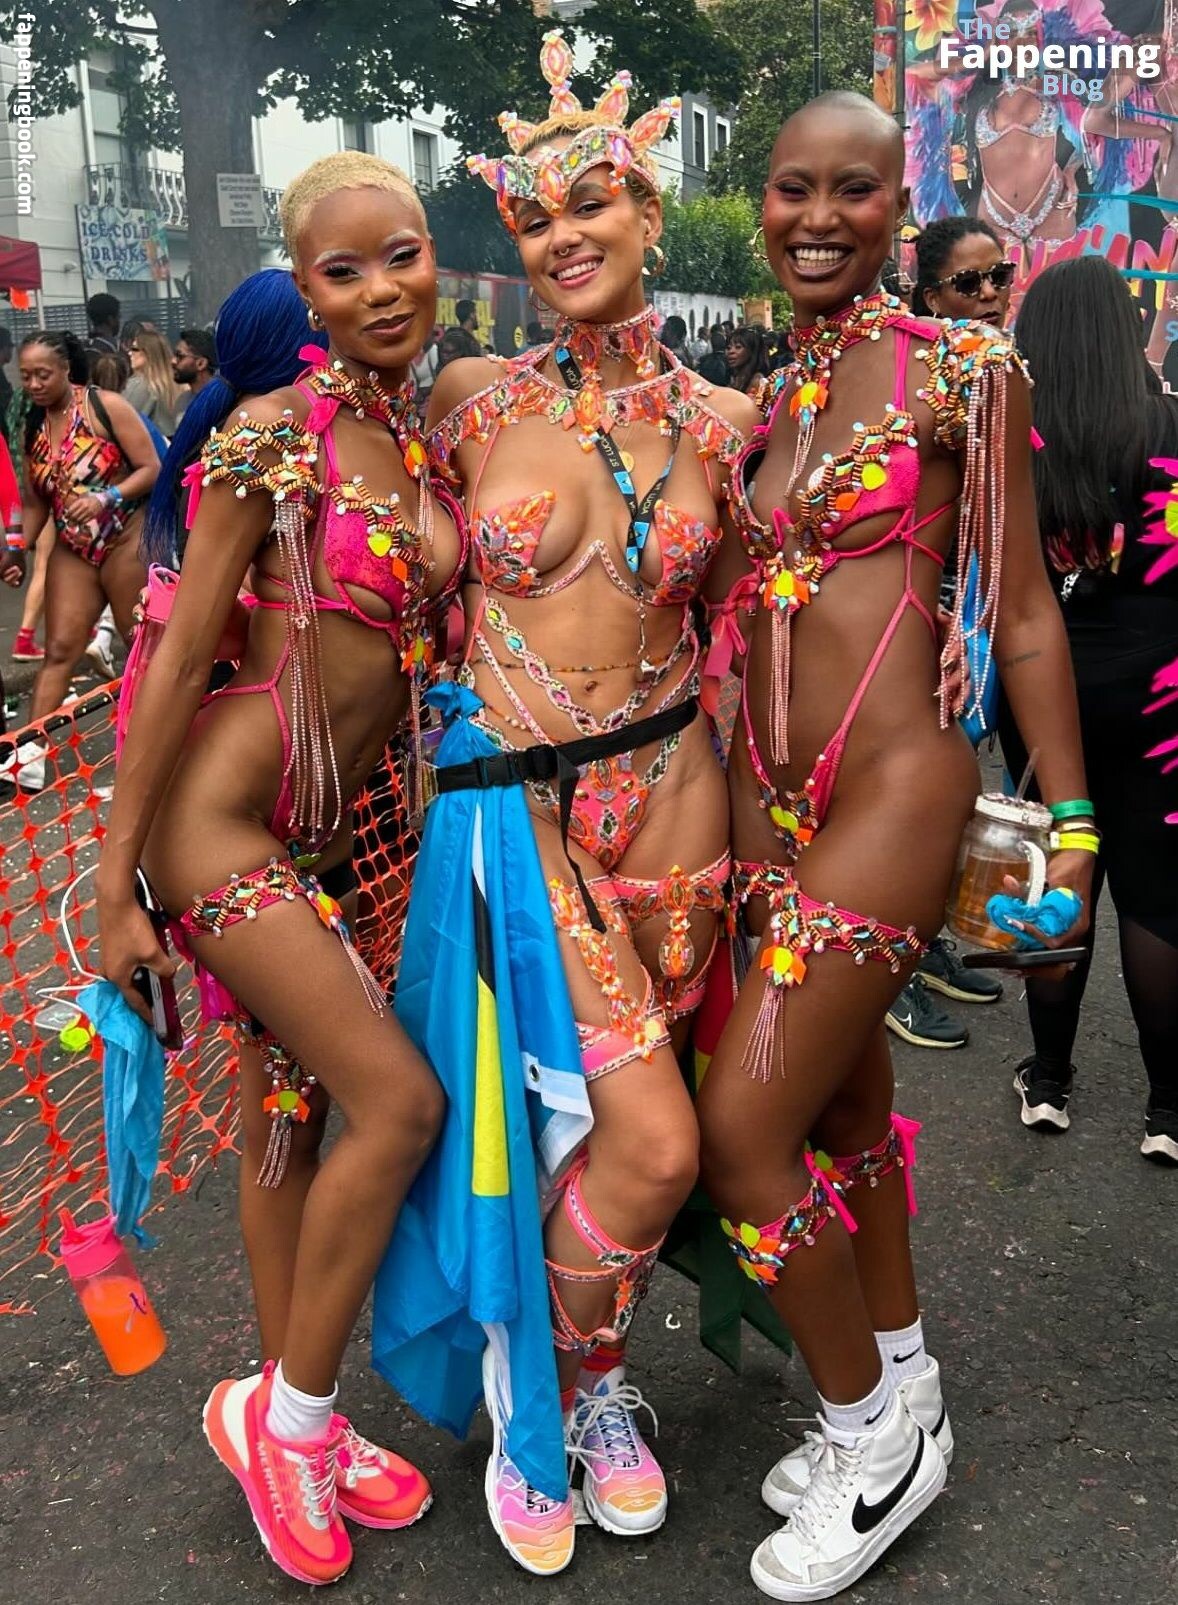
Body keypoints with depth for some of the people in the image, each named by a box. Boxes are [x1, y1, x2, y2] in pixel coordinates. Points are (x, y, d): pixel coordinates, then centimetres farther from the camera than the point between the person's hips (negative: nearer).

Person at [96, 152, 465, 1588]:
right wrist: (114, 883, -12)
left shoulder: (427, 431, 8)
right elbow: (180, 654, -14)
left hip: (327, 823, 7)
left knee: (292, 1116, 14)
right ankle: (286, 1411, 13)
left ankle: (293, 1422, 30)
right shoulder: (274, 436, -14)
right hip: (221, 812, -7)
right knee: (399, 1102, -9)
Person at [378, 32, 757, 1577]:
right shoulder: (471, 398, -2)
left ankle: (585, 1373, 39)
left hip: (670, 787, 3)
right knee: (653, 1145, -10)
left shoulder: (718, 419, 3)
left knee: (600, 1126, 12)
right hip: (514, 801, -3)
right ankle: (553, 1376, 20)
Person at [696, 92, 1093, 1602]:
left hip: (894, 784, -6)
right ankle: (901, 1390, 38)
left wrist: (1071, 820, -3)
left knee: (741, 1126, -9)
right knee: (841, 1101, 16)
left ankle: (876, 1436, 16)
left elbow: (1021, 615, -4)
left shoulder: (962, 371, -5)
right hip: (763, 784, 7)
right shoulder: (759, 395, 11)